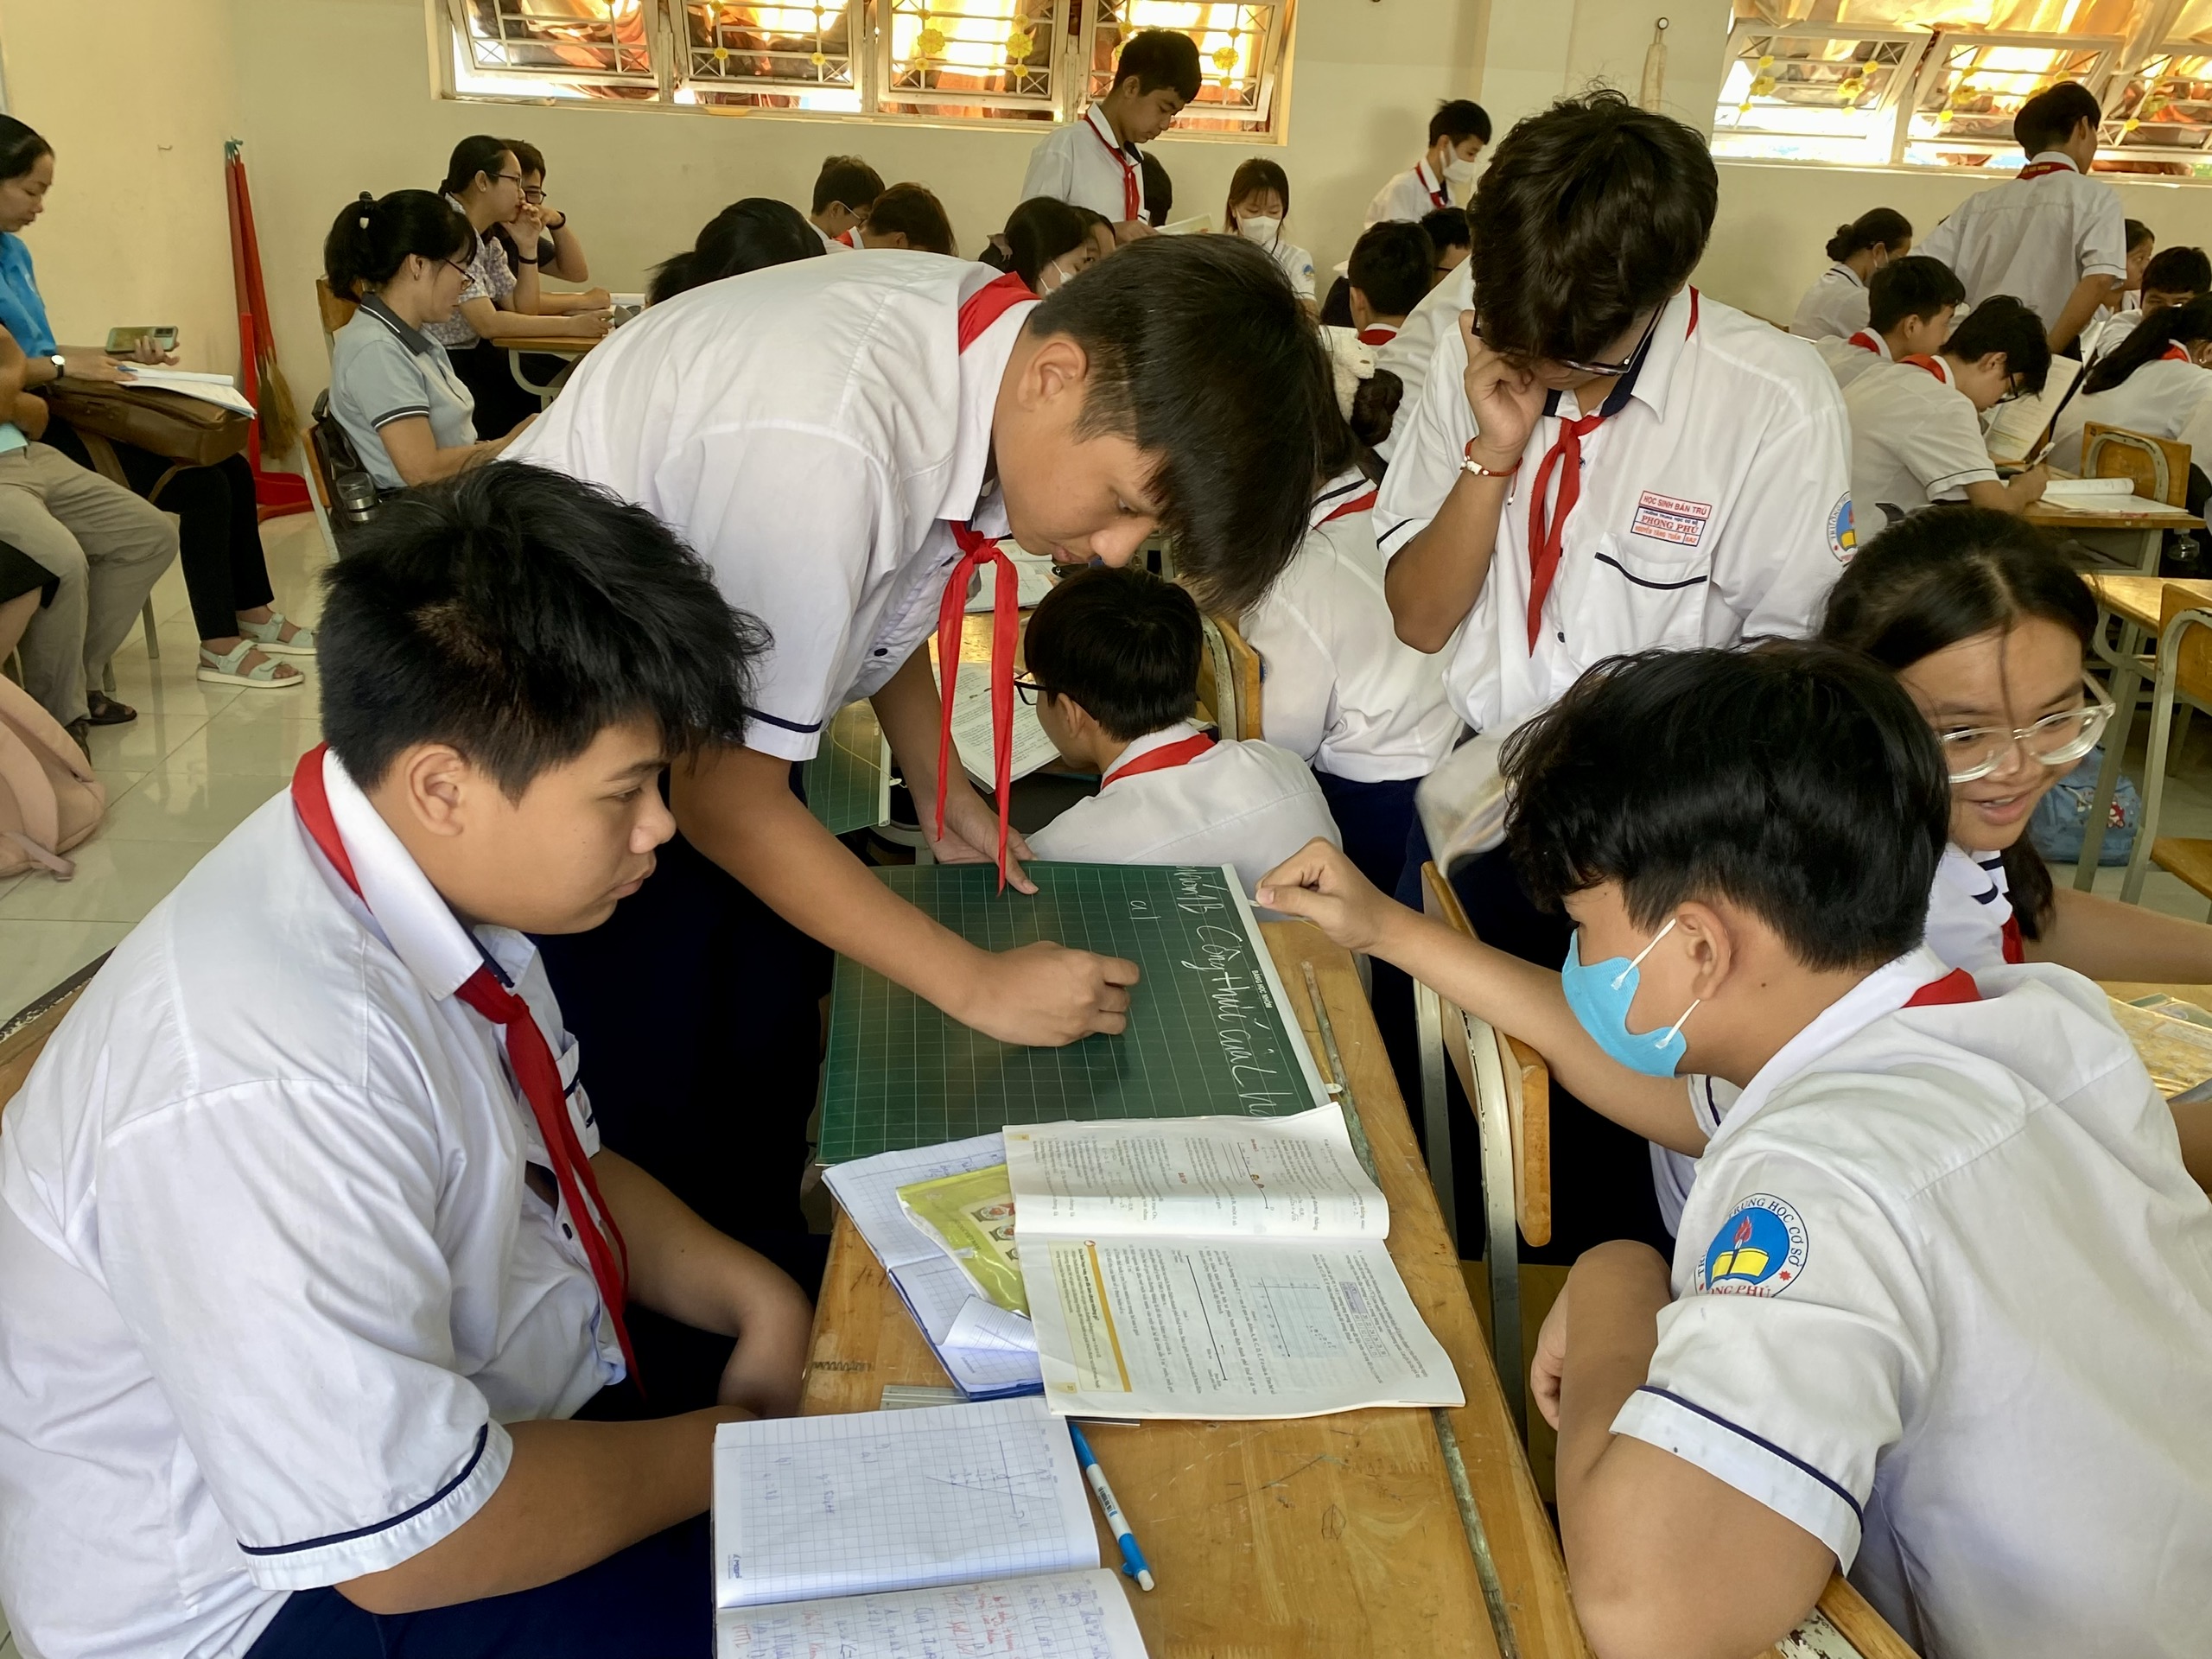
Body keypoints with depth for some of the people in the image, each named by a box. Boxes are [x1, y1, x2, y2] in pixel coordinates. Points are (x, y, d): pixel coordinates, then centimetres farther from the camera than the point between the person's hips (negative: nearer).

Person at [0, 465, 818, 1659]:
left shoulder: (444, 869, -9)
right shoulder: (270, 1088, -36)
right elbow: (401, 1545, -29)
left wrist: (754, 1293, -6)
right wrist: (719, 1450, -14)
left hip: (498, 1389, 8)